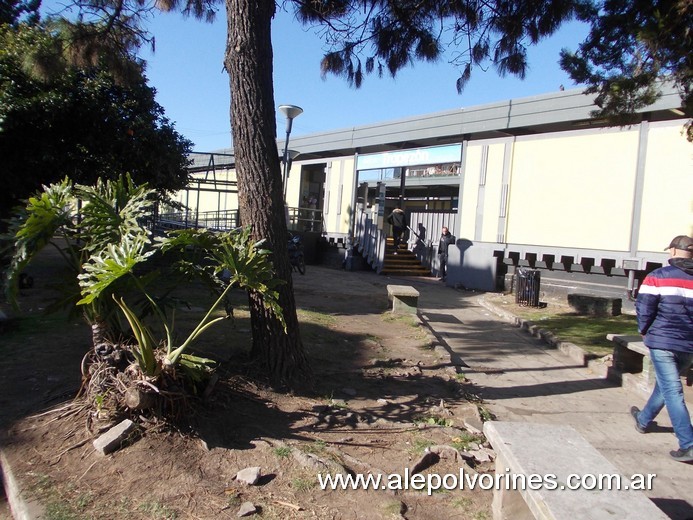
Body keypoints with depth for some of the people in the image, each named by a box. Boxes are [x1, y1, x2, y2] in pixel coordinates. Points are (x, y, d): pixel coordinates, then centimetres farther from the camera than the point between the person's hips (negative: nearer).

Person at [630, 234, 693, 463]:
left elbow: (644, 308, -12)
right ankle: (644, 420, 41)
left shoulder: (658, 276, -11)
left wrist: (644, 331, 5)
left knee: (672, 391, -1)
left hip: (662, 341, -5)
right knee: (665, 384, 22)